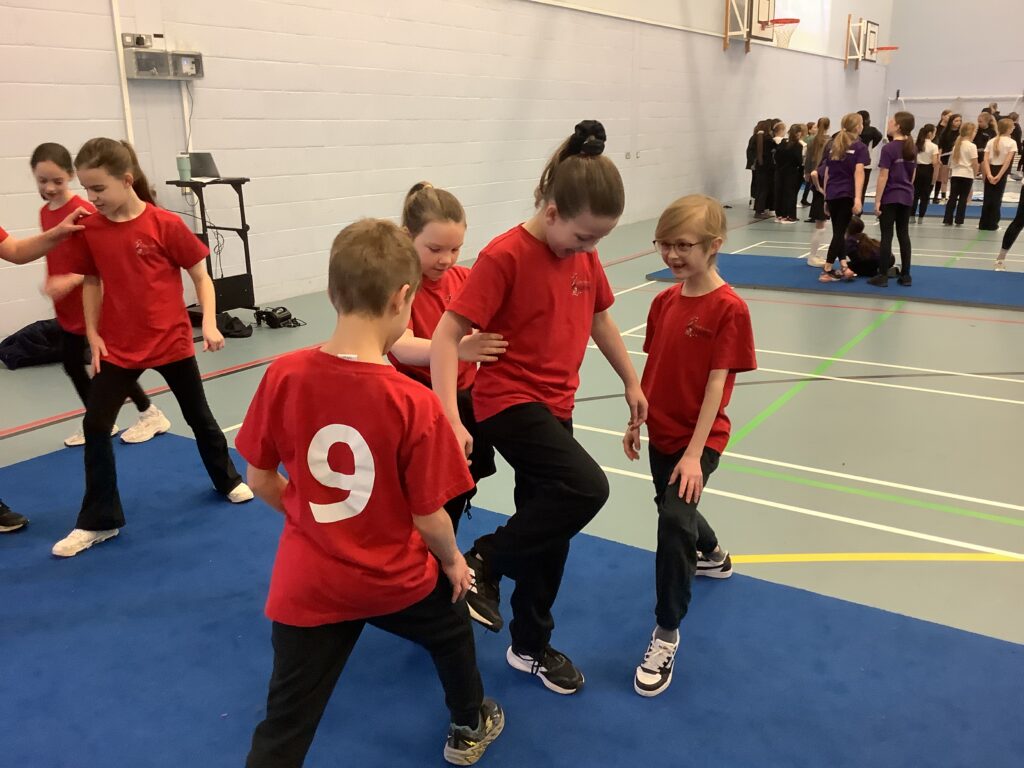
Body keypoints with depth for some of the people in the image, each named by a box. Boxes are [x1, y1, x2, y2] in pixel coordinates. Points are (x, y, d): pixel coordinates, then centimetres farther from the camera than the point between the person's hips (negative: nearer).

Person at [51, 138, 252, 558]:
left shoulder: (166, 224, -14)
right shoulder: (89, 230, -4)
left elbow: (201, 275, -6)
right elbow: (92, 281, 8)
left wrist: (209, 323, -16)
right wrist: (93, 333, 2)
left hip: (172, 341, -3)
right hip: (118, 346, 3)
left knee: (198, 416, 13)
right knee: (95, 426, -2)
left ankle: (228, 480, 38)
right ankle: (98, 521, 11)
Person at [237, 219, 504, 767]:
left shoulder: (284, 375, -13)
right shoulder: (414, 403, -23)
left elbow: (259, 480, -2)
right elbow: (429, 518, -15)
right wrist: (453, 561, 7)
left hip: (306, 583, 2)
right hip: (392, 577, -1)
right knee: (451, 621, 32)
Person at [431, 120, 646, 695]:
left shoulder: (584, 255, 2)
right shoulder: (505, 256, -20)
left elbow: (600, 319, 19)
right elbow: (447, 337, -21)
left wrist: (632, 383, 23)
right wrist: (451, 420, -30)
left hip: (556, 404, 8)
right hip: (509, 401, -7)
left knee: (550, 527, 13)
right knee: (587, 488, -25)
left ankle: (532, 646, 32)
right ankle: (482, 563, -3)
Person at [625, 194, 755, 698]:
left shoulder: (729, 309, -17)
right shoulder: (664, 302, 2)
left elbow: (716, 384, -20)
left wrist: (695, 453, -22)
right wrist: (636, 421, 10)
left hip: (699, 439, -7)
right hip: (661, 433, 7)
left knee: (674, 519, -21)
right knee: (673, 512, 24)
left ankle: (666, 633, -4)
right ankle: (713, 554, 58)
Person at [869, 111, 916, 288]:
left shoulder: (889, 148, -14)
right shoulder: (912, 148, 8)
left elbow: (883, 177, -15)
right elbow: (913, 175, 14)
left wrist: (877, 201, -12)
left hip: (890, 197, -6)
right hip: (906, 197, 6)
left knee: (886, 236, -3)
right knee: (903, 235, 9)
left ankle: (883, 276, 0)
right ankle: (905, 275, 11)